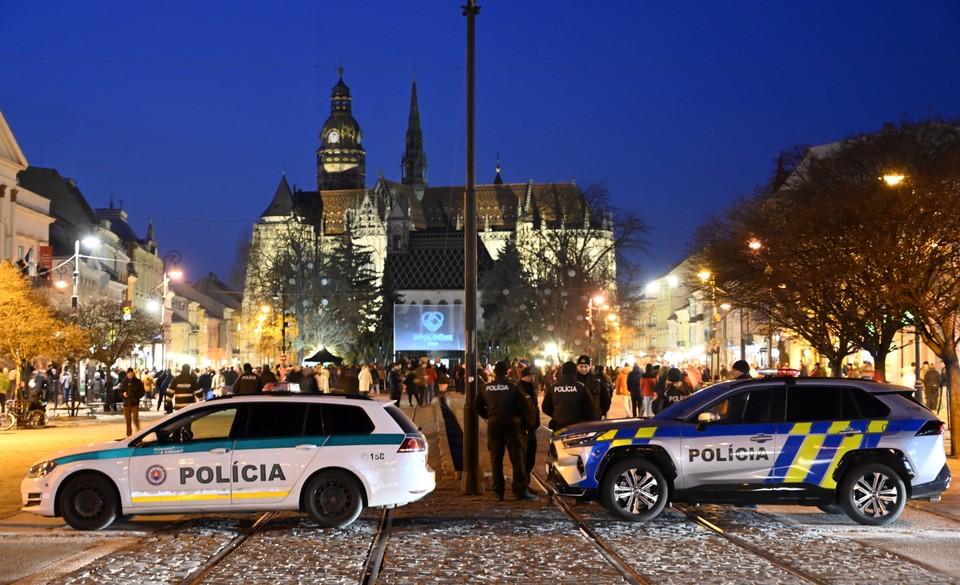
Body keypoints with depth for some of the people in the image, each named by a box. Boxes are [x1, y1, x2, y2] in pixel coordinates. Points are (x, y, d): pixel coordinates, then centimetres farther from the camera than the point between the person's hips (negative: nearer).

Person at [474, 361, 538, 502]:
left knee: (496, 459, 9)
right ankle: (521, 490, -7)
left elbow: (477, 407, 9)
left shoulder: (485, 388, 4)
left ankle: (498, 492, 9)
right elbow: (523, 406, -8)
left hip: (493, 425, 3)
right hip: (512, 424, -3)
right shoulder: (513, 387, -5)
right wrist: (523, 420, 7)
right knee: (517, 458, -2)